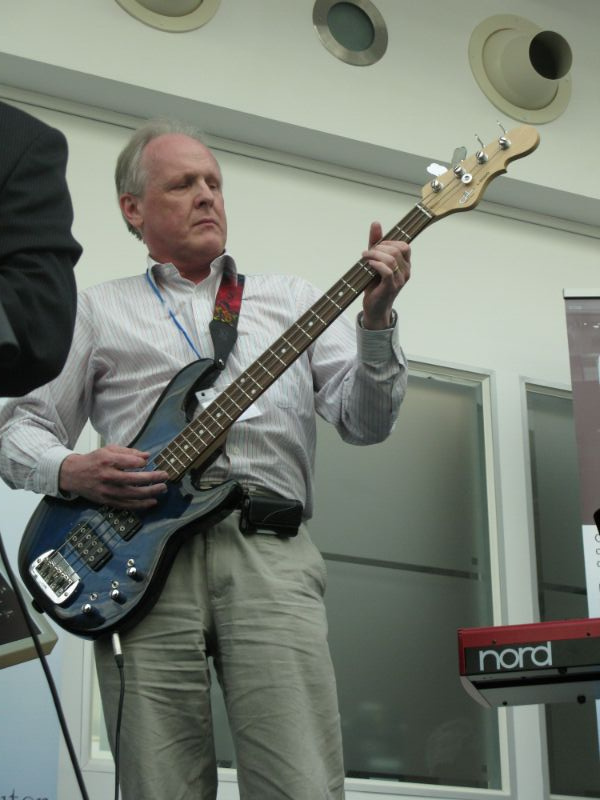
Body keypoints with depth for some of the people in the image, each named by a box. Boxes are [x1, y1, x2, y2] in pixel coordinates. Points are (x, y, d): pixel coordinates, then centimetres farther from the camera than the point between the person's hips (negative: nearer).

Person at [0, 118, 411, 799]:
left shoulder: (289, 299, 22)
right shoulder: (96, 312, 20)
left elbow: (363, 422, 12)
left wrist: (376, 321, -6)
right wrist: (72, 472, -5)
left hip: (270, 552, 0)